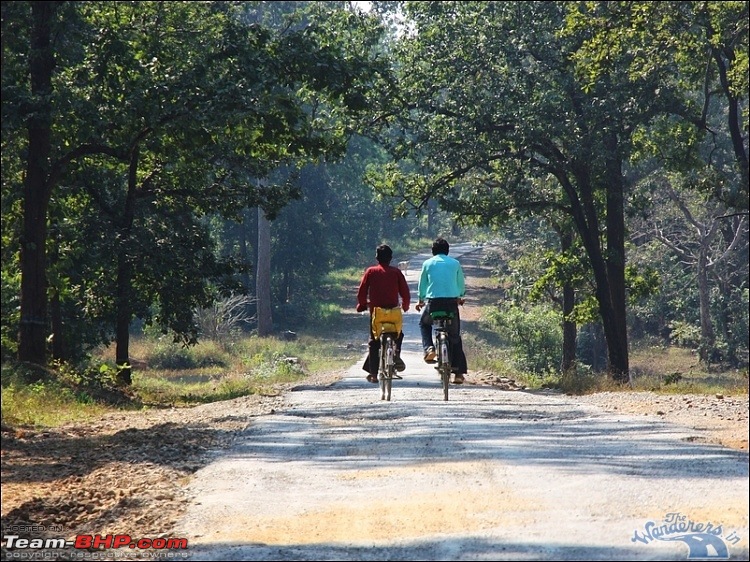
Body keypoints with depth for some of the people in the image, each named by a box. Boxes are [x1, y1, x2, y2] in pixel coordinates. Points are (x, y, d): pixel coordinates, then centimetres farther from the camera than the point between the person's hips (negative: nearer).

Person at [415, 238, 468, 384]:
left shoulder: (428, 263, 7)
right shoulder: (455, 263, 8)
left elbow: (422, 284, 16)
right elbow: (461, 284, 17)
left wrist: (421, 300, 34)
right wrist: (460, 297, 38)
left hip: (433, 301, 0)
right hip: (451, 301, 0)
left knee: (424, 323, 30)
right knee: (454, 336, 10)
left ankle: (428, 348, 4)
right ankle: (458, 372, 3)